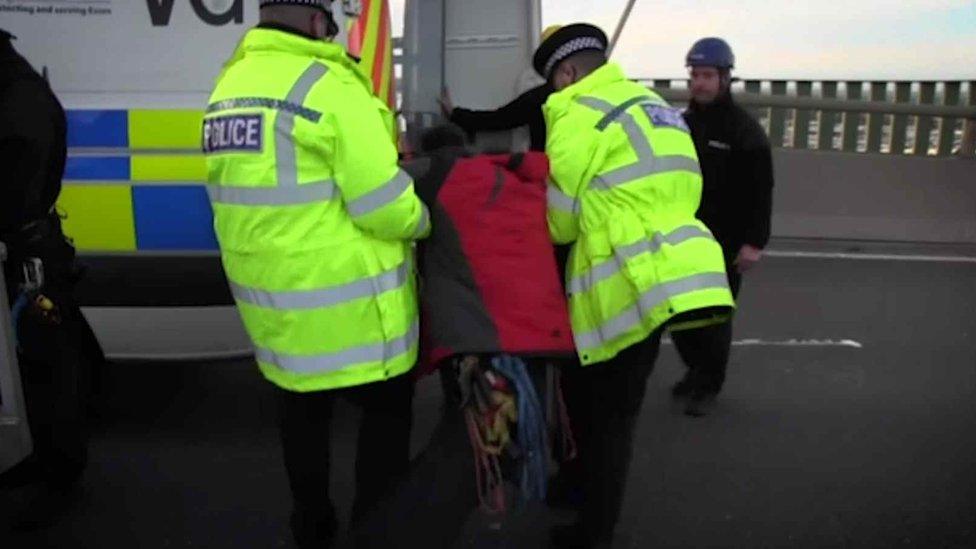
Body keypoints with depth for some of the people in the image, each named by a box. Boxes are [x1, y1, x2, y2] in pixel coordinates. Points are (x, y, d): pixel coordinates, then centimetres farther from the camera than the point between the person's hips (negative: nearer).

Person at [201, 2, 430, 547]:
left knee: (303, 406, 23)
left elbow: (267, 189, 11)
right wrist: (422, 219, 0)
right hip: (346, 301, -8)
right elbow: (384, 206, -20)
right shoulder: (325, 85, -18)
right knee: (386, 409, 12)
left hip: (270, 294, 8)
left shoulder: (227, 87, 8)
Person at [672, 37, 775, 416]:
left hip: (725, 242, -5)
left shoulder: (745, 130, -8)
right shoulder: (682, 123, 10)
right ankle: (696, 369, 32)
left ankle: (708, 385, 17)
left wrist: (754, 242, -19)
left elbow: (760, 192, -12)